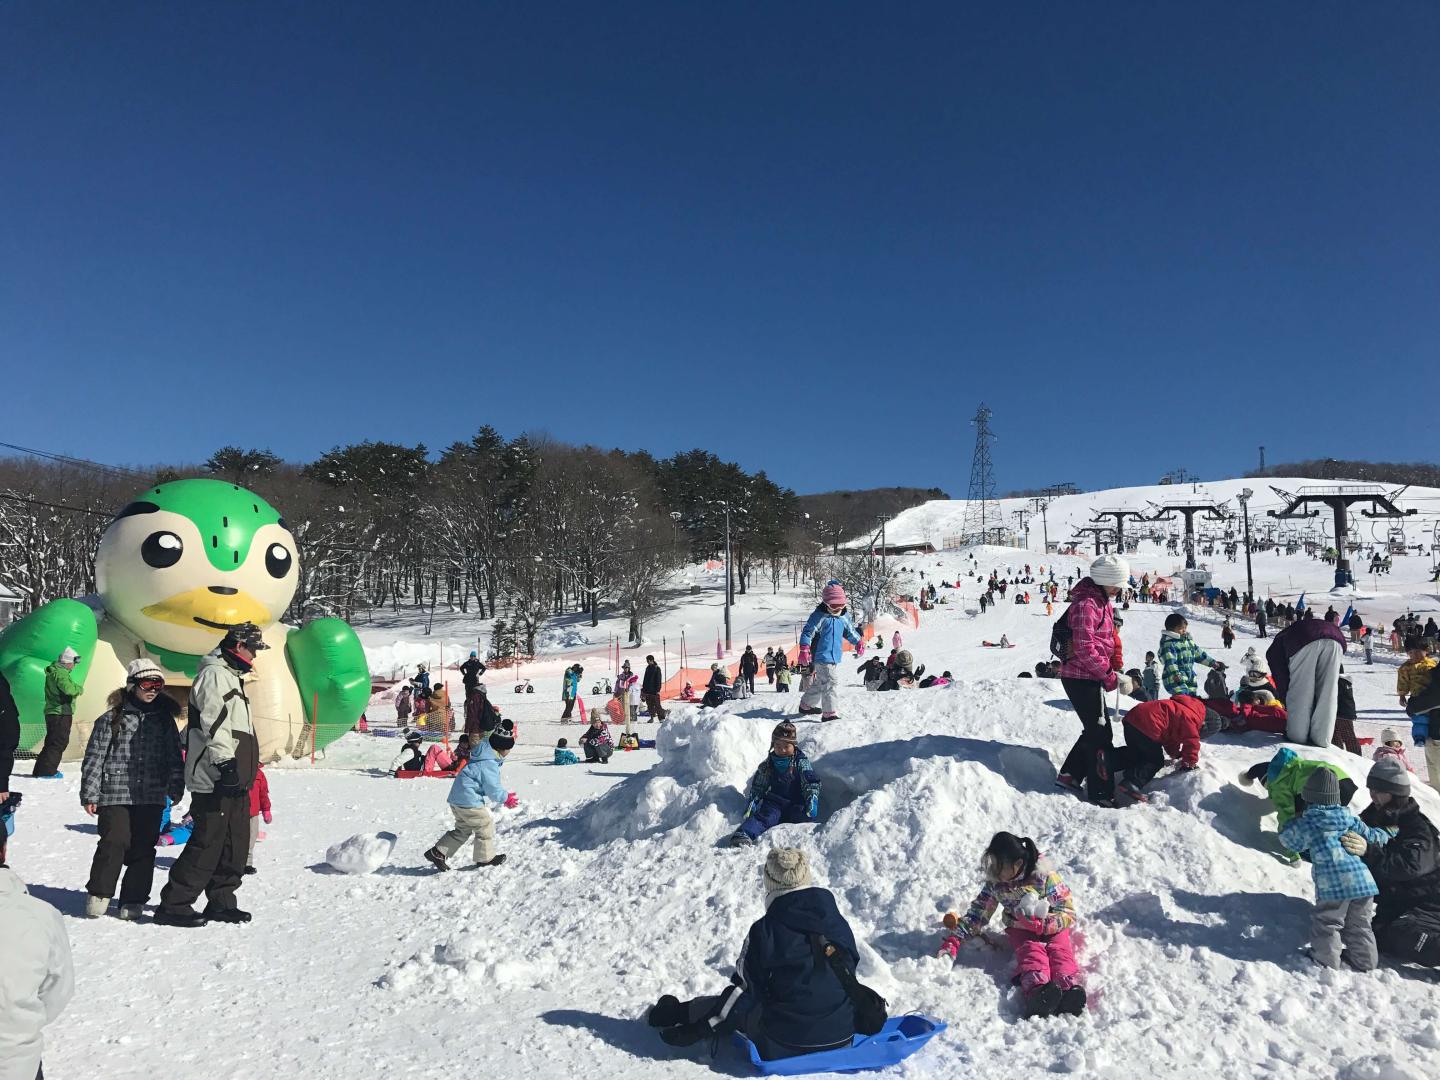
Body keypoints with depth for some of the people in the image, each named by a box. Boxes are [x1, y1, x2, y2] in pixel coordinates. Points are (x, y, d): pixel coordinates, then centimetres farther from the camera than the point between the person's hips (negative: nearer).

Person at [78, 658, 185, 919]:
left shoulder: (165, 720, 10)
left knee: (143, 848, 3)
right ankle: (98, 893, 13)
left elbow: (175, 758, 13)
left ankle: (134, 900, 14)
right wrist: (90, 794, -2)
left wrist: (176, 788, 8)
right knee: (114, 843, -8)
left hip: (152, 798, 3)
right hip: (115, 795, -3)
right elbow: (94, 758, 1)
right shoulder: (111, 719, 1)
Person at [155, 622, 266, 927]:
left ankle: (221, 902, 20)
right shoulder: (214, 674, -10)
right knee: (207, 844, -7)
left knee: (235, 843, 12)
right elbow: (214, 722, -22)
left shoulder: (230, 677, 22)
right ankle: (173, 905, 3)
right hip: (215, 781, -10)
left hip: (234, 781, 10)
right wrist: (225, 762, -28)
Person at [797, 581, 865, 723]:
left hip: (835, 657, 8)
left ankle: (807, 705, 37)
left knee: (820, 683, 20)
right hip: (822, 657, -8)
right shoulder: (818, 616, -13)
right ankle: (830, 713, -13)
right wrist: (804, 649, -23)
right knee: (831, 682, -15)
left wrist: (859, 642, 20)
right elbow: (807, 633, -14)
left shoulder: (843, 617, 10)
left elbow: (850, 631, 27)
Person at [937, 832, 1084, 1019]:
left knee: (1060, 950, -31)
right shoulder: (995, 883, -6)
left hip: (1050, 926, 0)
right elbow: (977, 914, 0)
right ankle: (1037, 990, -62)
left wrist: (1041, 924, -31)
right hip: (1020, 929, 1)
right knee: (1031, 950, -31)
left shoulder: (1046, 876, -17)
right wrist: (954, 939, -11)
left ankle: (1069, 989, -61)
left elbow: (1068, 913, -15)